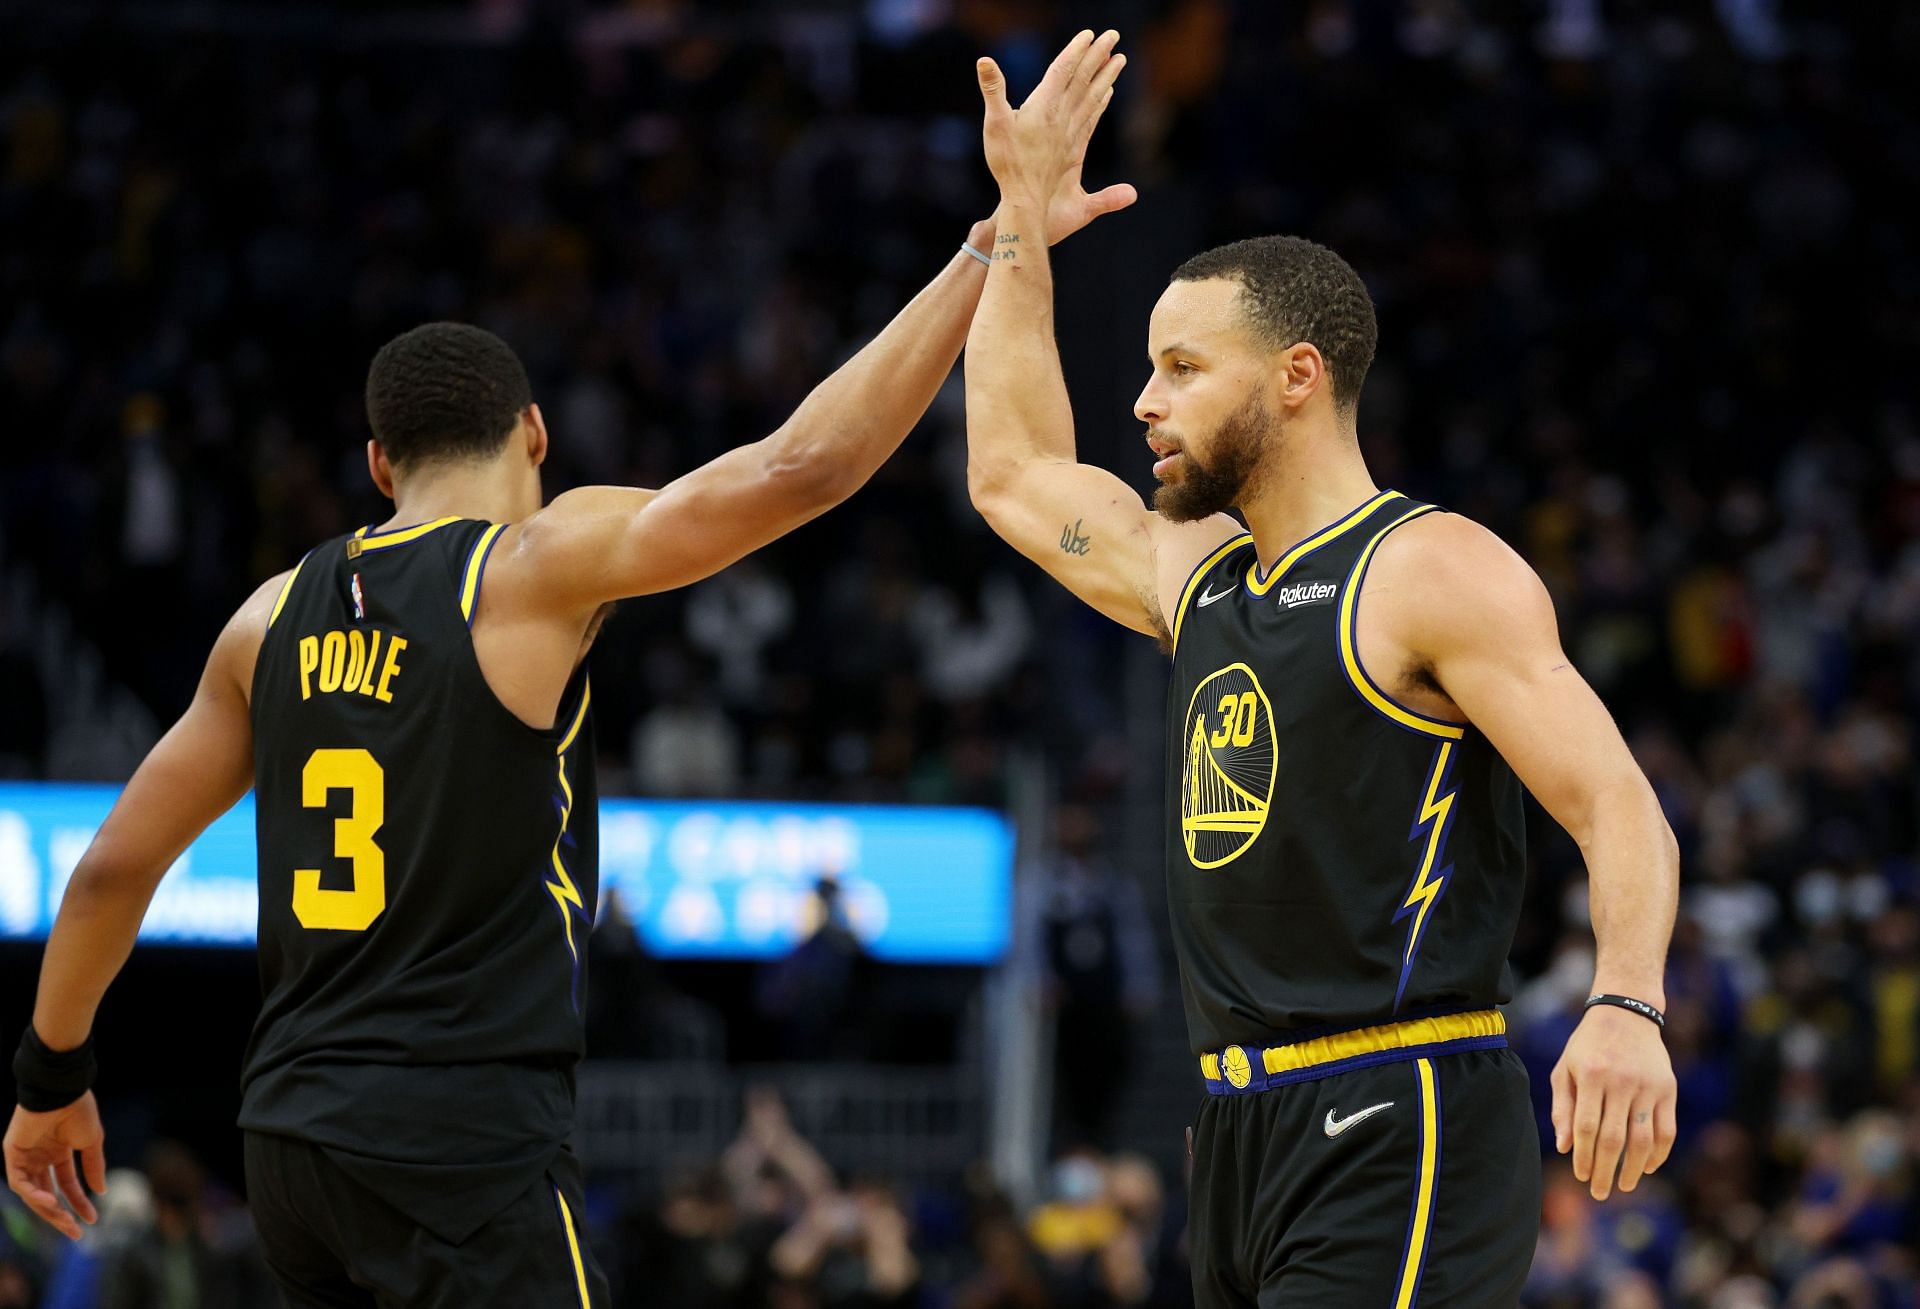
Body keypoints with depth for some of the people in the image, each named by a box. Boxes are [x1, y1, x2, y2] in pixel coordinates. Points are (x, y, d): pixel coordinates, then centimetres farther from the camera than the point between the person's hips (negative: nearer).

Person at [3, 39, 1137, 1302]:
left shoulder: (278, 613, 12)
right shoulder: (538, 566, -6)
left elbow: (115, 864, 16)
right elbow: (805, 464, -15)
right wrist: (993, 250, -10)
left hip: (294, 1137, 7)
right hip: (468, 1140, -7)